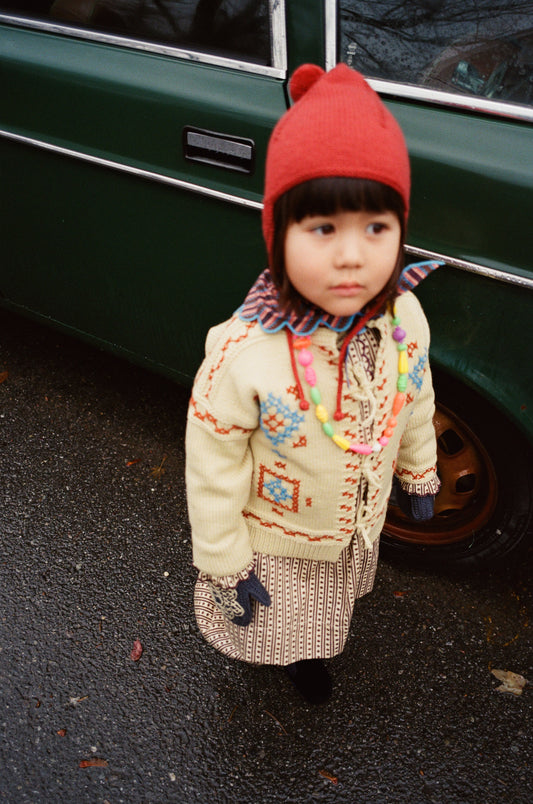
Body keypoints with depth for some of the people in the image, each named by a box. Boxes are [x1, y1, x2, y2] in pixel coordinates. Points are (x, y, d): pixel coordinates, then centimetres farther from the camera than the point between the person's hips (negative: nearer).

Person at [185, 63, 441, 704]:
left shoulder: (405, 319, -24)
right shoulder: (243, 356, -39)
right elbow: (213, 470, -25)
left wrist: (418, 474, 12)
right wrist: (225, 566, -14)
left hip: (358, 529, 5)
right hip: (274, 541, -4)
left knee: (327, 615, 34)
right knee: (278, 625, 28)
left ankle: (310, 655, 67)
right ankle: (294, 652, 63)